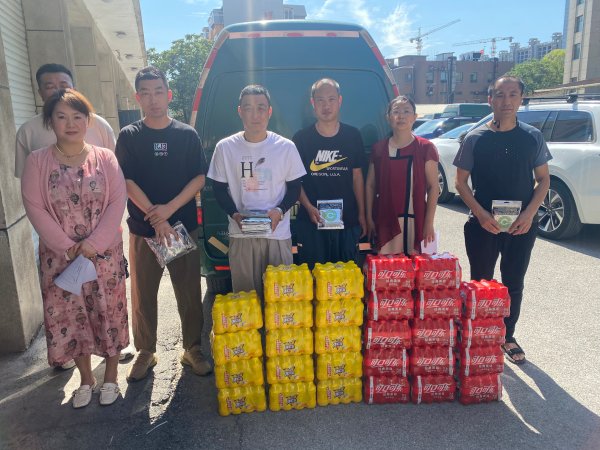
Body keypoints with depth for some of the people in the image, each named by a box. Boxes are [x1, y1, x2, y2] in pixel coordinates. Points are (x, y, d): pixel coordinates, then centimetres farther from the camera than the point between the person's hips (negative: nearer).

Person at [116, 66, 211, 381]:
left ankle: (192, 349, 23)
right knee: (142, 295, 7)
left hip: (184, 226, 0)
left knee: (189, 292, 6)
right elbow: (127, 182, -5)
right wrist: (155, 217, -15)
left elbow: (199, 178, -2)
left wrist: (169, 208, -15)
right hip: (142, 229, 0)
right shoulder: (128, 136, 2)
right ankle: (145, 352, 25)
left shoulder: (187, 135, 3)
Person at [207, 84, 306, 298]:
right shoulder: (225, 147, 1)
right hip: (240, 235, 1)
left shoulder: (286, 147, -1)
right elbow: (219, 188, 7)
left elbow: (294, 187, 6)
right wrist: (235, 214, -11)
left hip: (279, 234, 0)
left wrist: (280, 211, -13)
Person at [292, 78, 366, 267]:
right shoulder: (301, 138, -2)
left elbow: (357, 176, 8)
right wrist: (309, 207, -14)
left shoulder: (353, 136, 3)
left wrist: (361, 214, 7)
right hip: (311, 221, -1)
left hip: (347, 221, 2)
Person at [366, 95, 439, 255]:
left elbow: (433, 187, -1)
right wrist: (369, 218, 4)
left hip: (415, 221, -1)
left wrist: (429, 223, -6)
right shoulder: (379, 149, 7)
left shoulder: (425, 148, 0)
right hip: (385, 221, 2)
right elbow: (370, 185, 9)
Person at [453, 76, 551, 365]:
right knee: (481, 284, 9)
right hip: (483, 224, -2)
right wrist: (481, 213, -14)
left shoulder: (533, 137, 1)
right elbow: (461, 182, -1)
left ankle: (508, 337, 33)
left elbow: (543, 180, 6)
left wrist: (529, 214, -10)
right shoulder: (475, 139, -4)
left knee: (514, 284, 14)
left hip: (522, 226, 2)